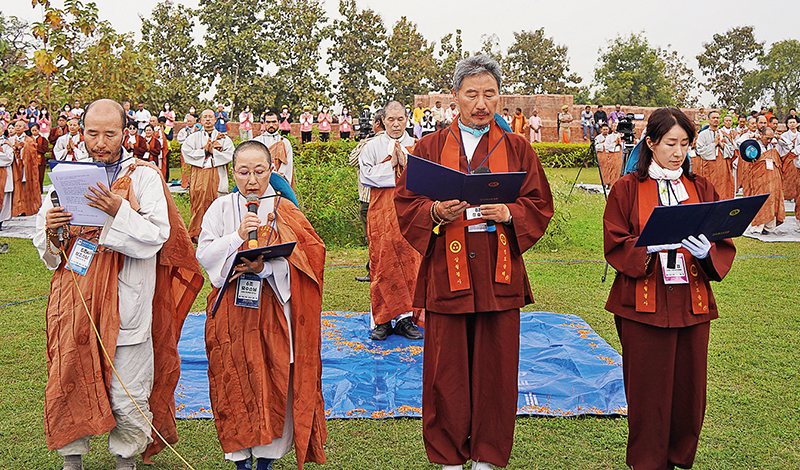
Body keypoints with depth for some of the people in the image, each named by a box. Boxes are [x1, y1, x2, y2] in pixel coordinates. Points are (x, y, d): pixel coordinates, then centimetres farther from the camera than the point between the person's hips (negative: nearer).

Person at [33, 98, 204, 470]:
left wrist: (119, 211, -24)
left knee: (128, 394, 3)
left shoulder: (144, 178, 1)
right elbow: (44, 247, 13)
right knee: (67, 382, 6)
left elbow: (157, 235, -10)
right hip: (74, 300, 3)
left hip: (124, 303, -3)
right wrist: (51, 230, -9)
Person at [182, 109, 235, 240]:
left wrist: (212, 151, -9)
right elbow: (186, 153, -2)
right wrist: (206, 151, -8)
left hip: (218, 178, 0)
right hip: (199, 178, 0)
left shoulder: (224, 138, 14)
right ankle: (197, 235, 3)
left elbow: (229, 155, -1)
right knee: (199, 206, -4)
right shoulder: (193, 137, 14)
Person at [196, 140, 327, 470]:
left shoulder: (284, 210, 2)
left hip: (273, 306, -1)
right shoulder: (221, 208, 6)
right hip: (232, 307, 1)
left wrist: (266, 266, -22)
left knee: (274, 381, 1)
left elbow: (301, 260, -6)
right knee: (234, 381, 3)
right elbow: (204, 255, -2)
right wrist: (238, 237, -16)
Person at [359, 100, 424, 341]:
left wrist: (406, 164, -10)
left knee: (409, 263, -1)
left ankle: (405, 319, 6)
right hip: (381, 214, -1)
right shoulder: (372, 147, 9)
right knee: (382, 265, -2)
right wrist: (391, 164, -8)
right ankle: (383, 321, 5)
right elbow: (365, 176, -3)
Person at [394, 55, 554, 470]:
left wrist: (507, 213, -14)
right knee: (446, 369, 4)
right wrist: (436, 212, -17)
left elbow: (540, 206, 6)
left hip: (498, 275, 1)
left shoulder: (518, 149, 9)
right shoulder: (430, 148, 7)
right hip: (445, 274, 0)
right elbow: (405, 205, 4)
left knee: (495, 368, 6)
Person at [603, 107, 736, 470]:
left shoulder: (701, 189, 11)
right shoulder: (627, 189, 2)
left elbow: (725, 247, 7)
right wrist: (648, 246, -21)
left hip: (692, 303, 3)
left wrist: (706, 251, -15)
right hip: (643, 304, -3)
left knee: (689, 388, 7)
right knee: (648, 390, 1)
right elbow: (614, 245, -3)